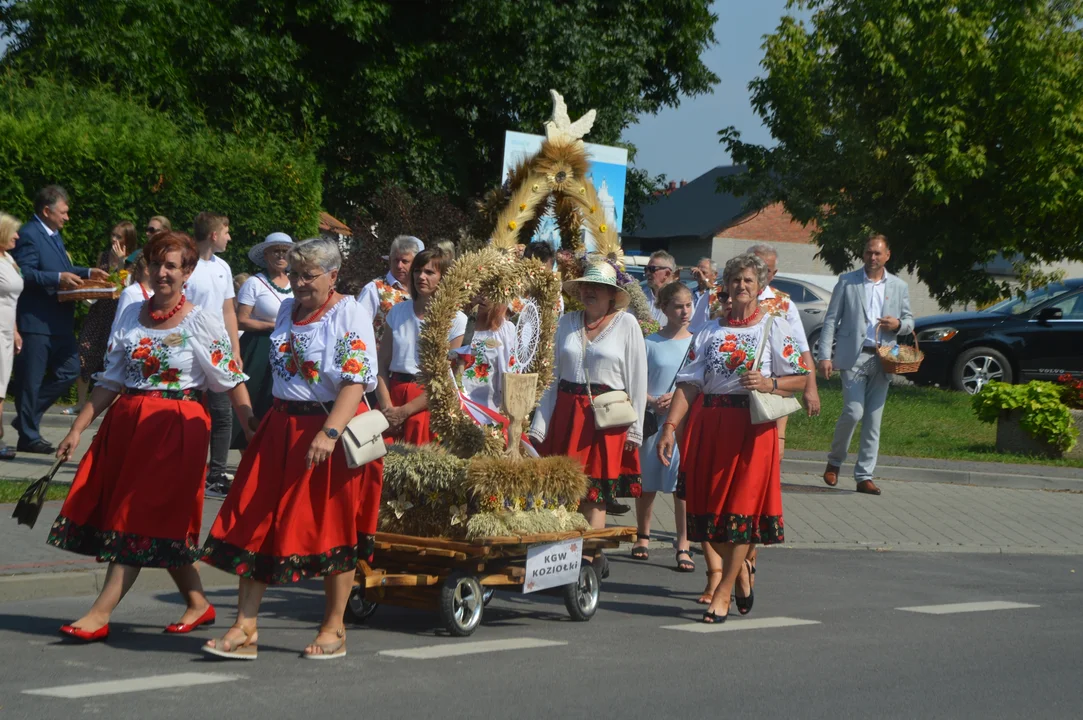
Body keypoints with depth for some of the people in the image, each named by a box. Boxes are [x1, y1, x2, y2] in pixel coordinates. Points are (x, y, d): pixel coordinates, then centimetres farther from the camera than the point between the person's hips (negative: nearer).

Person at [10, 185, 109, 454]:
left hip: (59, 320, 10)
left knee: (69, 371, 12)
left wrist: (87, 272, 13)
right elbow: (23, 273, -22)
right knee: (31, 379, -1)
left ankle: (27, 418, 22)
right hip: (35, 320, -10)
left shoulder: (55, 235, 18)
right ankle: (28, 436, 8)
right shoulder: (29, 235, -14)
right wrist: (58, 278, -28)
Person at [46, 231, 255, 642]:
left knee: (142, 519, -7)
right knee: (163, 524, 7)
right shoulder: (131, 316, 10)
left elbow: (232, 381, -4)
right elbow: (110, 380, 12)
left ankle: (100, 614, -9)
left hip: (175, 427, -6)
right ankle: (198, 604, 21)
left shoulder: (201, 323, -4)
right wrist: (77, 430, 7)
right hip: (126, 422, 6)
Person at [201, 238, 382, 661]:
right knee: (256, 525, 0)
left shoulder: (350, 314, -10)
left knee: (333, 528, 3)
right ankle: (244, 629, 1)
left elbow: (357, 380, -20)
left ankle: (334, 629, 16)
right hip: (282, 428, 7)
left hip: (332, 427, -7)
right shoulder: (288, 309, 12)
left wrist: (330, 433, -31)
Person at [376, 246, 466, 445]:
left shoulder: (456, 320, -2)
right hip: (394, 393, 3)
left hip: (428, 403, -3)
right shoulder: (398, 312, 10)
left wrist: (404, 411, -10)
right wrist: (387, 407, -11)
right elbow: (382, 366, 5)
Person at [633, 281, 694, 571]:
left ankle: (683, 546, -2)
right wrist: (653, 401, -15)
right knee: (648, 482, 8)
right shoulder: (650, 343, 3)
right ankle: (643, 536, 27)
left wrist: (677, 397, -11)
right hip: (653, 419, 0)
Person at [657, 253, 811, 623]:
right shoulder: (710, 332, 13)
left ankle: (723, 593, -3)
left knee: (742, 505, -7)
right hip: (707, 422, 3)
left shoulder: (775, 327, 6)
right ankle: (740, 570, 27)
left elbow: (800, 378, 3)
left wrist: (769, 384, -16)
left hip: (752, 424, -3)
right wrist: (670, 426, -6)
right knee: (708, 502, 3)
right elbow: (689, 382, 4)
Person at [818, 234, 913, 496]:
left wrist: (898, 324, -7)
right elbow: (831, 320, 2)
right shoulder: (847, 281, 4)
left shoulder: (899, 287, 12)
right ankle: (834, 461, 10)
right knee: (853, 412, -14)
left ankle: (864, 476, 7)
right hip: (854, 356, -3)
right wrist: (825, 356, -7)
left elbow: (909, 322, 18)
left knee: (873, 420, 2)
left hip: (882, 360, 3)